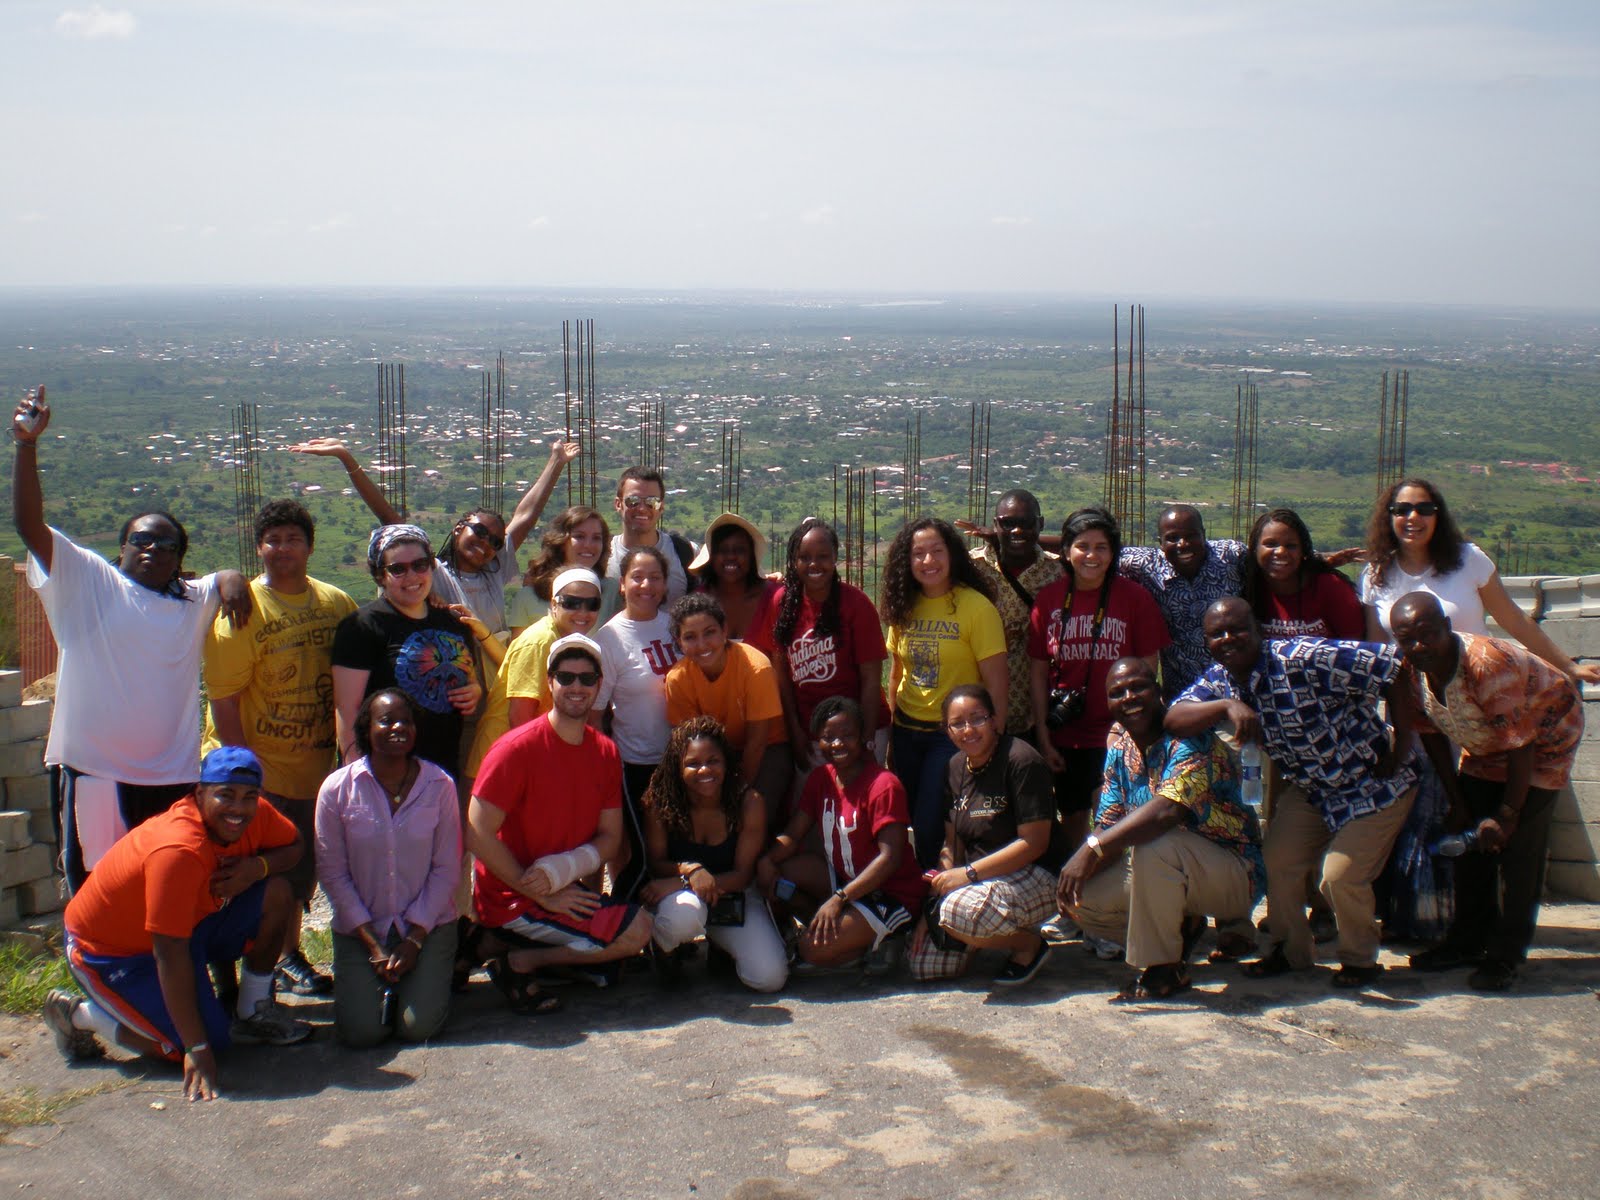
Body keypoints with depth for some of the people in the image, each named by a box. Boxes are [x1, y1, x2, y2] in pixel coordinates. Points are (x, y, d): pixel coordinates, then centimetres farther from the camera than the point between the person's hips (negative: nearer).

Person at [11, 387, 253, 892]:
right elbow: (29, 524, -5)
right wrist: (26, 444, -15)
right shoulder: (86, 581, 2)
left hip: (172, 780, 3)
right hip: (93, 774, -3)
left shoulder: (195, 601, 12)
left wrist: (232, 580, -3)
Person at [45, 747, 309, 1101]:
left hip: (189, 925, 7)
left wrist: (258, 866, -22)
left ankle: (253, 1013, 8)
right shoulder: (179, 852, -36)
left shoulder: (256, 814, -14)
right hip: (109, 952, -7)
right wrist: (198, 1049, -34)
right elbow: (170, 955, -35)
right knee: (212, 1041, -16)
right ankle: (79, 1015, 3)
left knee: (276, 892, -11)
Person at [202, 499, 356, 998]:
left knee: (301, 869, 16)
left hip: (314, 766, 5)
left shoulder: (337, 604, 4)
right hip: (258, 768, -5)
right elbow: (223, 697, -13)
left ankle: (289, 956, 34)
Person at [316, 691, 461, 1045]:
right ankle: (368, 979, 20)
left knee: (418, 1026, -15)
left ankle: (426, 977, 19)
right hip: (360, 927, 0)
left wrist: (415, 939, -10)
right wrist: (372, 943, -10)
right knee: (362, 1030, -14)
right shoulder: (337, 789, -8)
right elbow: (332, 873, -5)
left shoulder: (439, 785, -7)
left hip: (428, 923, 0)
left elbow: (447, 869, -4)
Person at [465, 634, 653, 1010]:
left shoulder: (605, 752, 3)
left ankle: (498, 944, 11)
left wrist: (559, 872, -18)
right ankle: (518, 961, -5)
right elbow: (477, 835, -21)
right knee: (636, 929, -16)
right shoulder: (517, 749, -17)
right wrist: (542, 895, -19)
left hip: (565, 892, 7)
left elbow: (610, 837, 2)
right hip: (510, 899, -7)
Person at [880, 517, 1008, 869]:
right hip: (907, 731, 5)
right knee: (914, 823, 12)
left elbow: (997, 683, -13)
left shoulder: (976, 607, -13)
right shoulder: (904, 607, 4)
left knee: (930, 828, -7)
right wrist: (891, 731, 11)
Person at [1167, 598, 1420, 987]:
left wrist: (1400, 746, -22)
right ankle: (1291, 951, 24)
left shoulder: (1303, 660, -30)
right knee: (1278, 861, 0)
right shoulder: (1219, 681, -8)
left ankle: (1360, 960, 15)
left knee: (1340, 876, -12)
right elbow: (1174, 719, -23)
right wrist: (1228, 706, -40)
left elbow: (1395, 668, -30)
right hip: (1309, 787, 7)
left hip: (1375, 783, -7)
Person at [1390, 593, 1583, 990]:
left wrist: (1507, 815, -22)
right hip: (1485, 744, 7)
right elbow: (1433, 734, -2)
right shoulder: (1411, 670, -18)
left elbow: (1520, 746, -31)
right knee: (1470, 838, 6)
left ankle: (1504, 955, -5)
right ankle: (1468, 940, 19)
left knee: (1518, 845, -12)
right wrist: (1457, 804, 1)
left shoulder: (1489, 665, -39)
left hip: (1544, 736, -7)